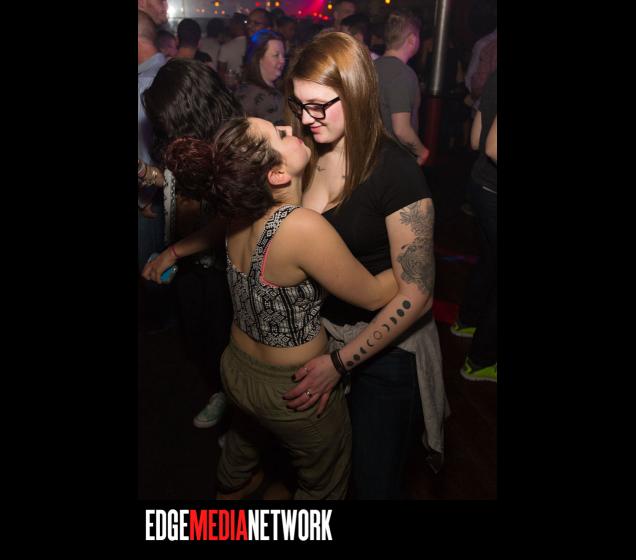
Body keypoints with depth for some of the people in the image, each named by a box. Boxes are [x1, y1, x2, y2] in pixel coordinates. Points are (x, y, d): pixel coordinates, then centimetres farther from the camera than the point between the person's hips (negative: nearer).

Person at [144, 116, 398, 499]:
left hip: (236, 369, 8)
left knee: (246, 433, 40)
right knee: (325, 486, 24)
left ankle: (232, 488, 70)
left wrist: (173, 251, 28)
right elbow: (374, 296, -22)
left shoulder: (238, 210, -13)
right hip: (294, 391, -7)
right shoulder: (303, 226, -34)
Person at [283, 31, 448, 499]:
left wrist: (340, 362, -19)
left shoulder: (395, 173, -22)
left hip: (383, 347, -5)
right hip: (317, 330, 6)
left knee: (374, 481, 14)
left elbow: (416, 296, -21)